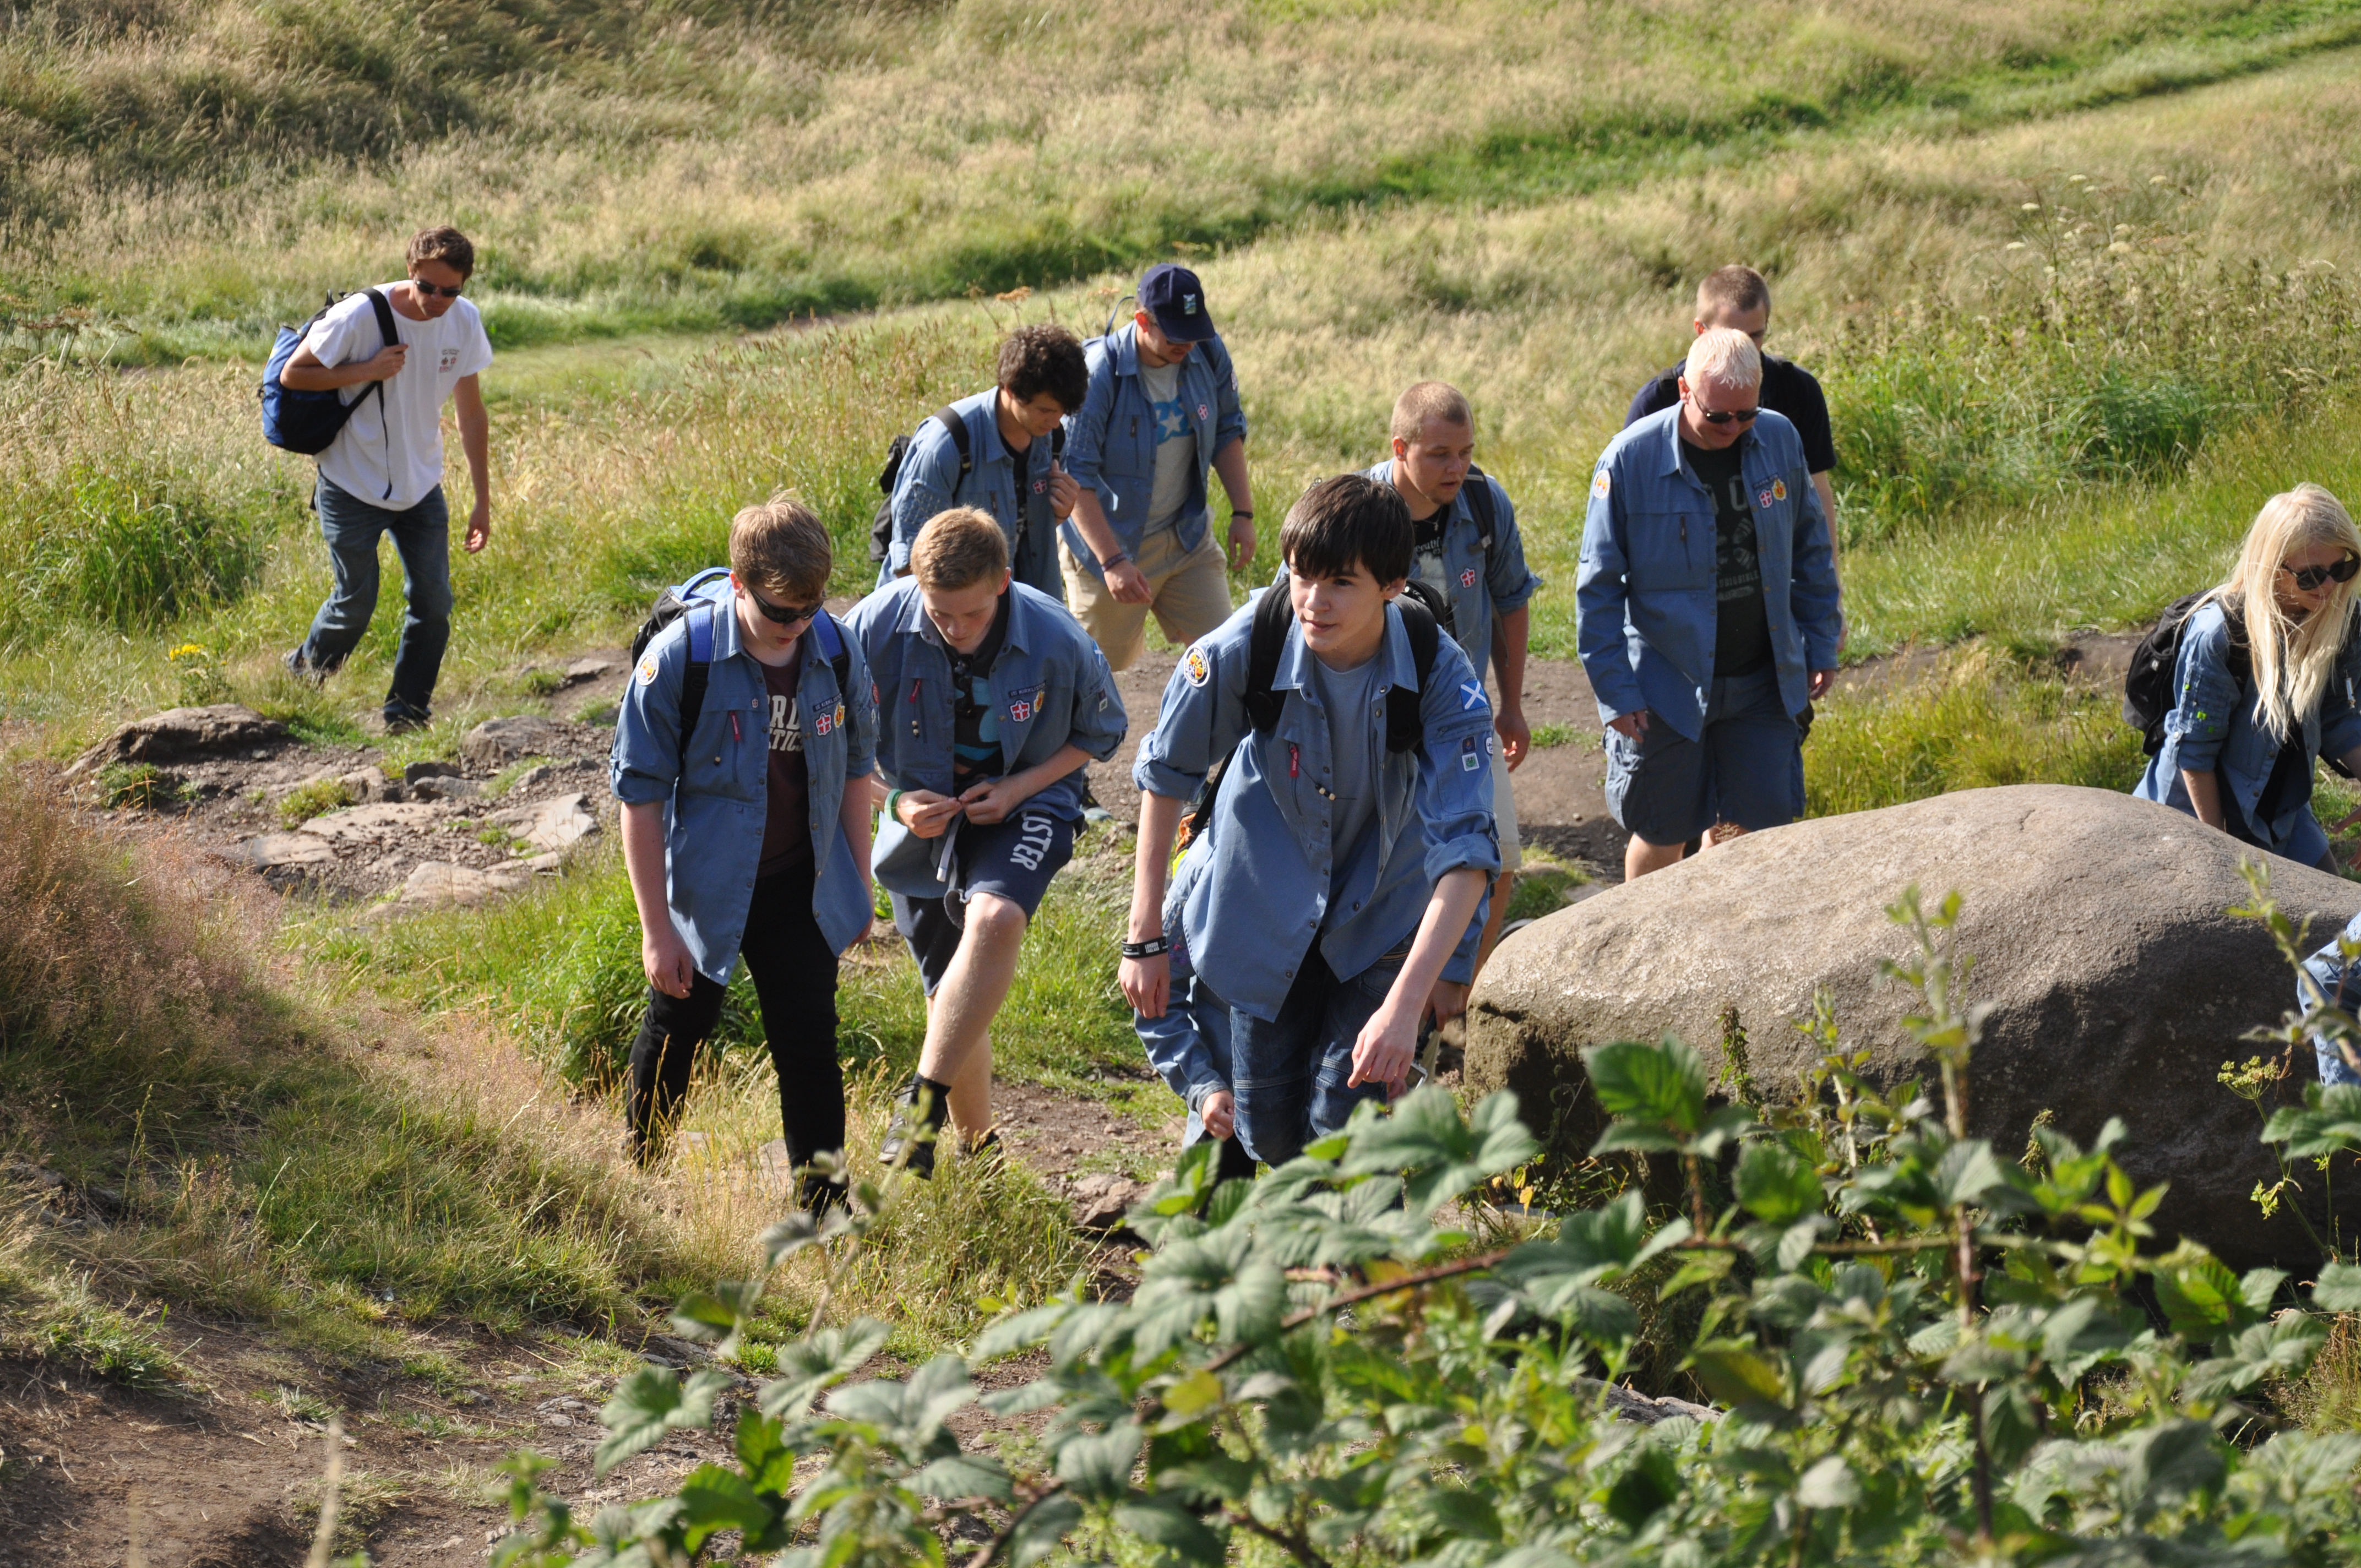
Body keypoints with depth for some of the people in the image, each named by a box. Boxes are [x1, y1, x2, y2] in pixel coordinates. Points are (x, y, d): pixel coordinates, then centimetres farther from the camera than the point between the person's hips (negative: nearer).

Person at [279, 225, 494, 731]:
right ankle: (301, 676, 26)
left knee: (433, 602, -3)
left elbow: (471, 414, 4)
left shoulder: (464, 322, -6)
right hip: (352, 486, -4)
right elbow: (292, 375, -12)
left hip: (421, 488, 4)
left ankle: (407, 714, 11)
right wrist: (367, 371, -25)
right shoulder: (360, 316, -21)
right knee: (356, 602, -3)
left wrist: (483, 500, 5)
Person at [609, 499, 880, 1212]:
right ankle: (638, 1170, 40)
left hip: (801, 889, 2)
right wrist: (656, 929, -14)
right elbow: (641, 796, -15)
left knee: (810, 1047, 3)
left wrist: (859, 885, 10)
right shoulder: (680, 659, -22)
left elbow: (855, 771, 6)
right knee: (675, 1036, 17)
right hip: (703, 888, -2)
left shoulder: (837, 652, -11)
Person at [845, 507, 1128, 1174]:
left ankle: (926, 1097, -26)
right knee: (953, 1002, 5)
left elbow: (1100, 733, -1)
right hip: (925, 815, 2)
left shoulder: (1056, 641, -20)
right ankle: (976, 1145, 28)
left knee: (995, 919, -34)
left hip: (1025, 804, -2)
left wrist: (1017, 788, -14)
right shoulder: (878, 626, -18)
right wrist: (896, 799, -17)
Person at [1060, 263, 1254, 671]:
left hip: (1187, 538, 4)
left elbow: (1227, 431, 10)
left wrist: (1243, 512, 2)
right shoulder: (1099, 374, -24)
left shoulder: (1208, 354, -8)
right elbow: (1075, 477, -24)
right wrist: (1113, 561, -30)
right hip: (1109, 540, -4)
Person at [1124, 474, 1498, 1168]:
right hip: (1266, 916, 1)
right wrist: (1145, 936, -5)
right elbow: (1165, 775, -6)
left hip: (1380, 923, -1)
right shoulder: (1241, 651, -24)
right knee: (1269, 1131, 8)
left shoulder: (1442, 680, -26)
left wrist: (1405, 1004, -40)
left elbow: (1465, 852, -30)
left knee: (1345, 1126, -12)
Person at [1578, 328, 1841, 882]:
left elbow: (1810, 550, 12)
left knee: (1768, 828, 4)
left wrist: (1822, 646, 11)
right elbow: (1599, 590, -8)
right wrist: (1616, 691, -10)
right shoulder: (1630, 460, -14)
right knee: (1662, 836, 7)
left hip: (1764, 683, 3)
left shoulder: (1780, 440, -3)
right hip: (1669, 686, -3)